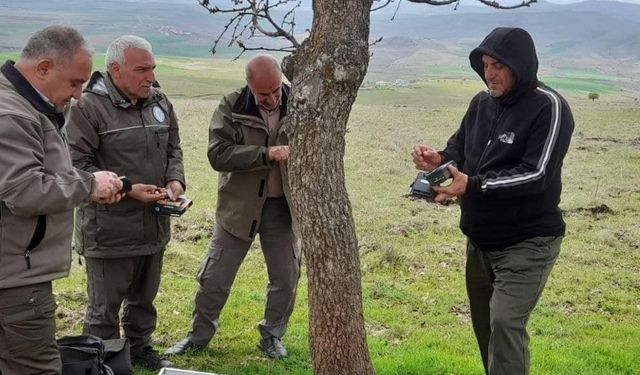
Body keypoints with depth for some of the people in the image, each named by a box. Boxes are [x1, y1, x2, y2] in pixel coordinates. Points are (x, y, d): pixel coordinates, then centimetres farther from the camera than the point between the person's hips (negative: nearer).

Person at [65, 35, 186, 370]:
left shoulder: (159, 102, 7)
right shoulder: (89, 107, -14)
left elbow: (173, 149, 16)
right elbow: (78, 165, -16)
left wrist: (175, 179, -4)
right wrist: (127, 189, -21)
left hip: (153, 225, 6)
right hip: (109, 227, -6)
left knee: (144, 297, 21)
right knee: (105, 305, 7)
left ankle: (139, 347, 40)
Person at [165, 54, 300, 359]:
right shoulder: (231, 107, -12)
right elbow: (218, 154, -22)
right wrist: (266, 154, -32)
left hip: (282, 206, 2)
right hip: (239, 205, -2)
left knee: (286, 277, 11)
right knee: (215, 277, 8)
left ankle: (272, 336, 32)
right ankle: (199, 336, 27)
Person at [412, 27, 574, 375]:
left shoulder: (548, 107, -17)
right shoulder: (481, 103, 4)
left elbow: (536, 174, -24)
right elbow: (460, 149, 12)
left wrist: (473, 185, -33)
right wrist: (440, 159, -13)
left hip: (527, 242, -7)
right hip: (481, 239, 7)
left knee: (505, 323, -16)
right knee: (484, 322, 16)